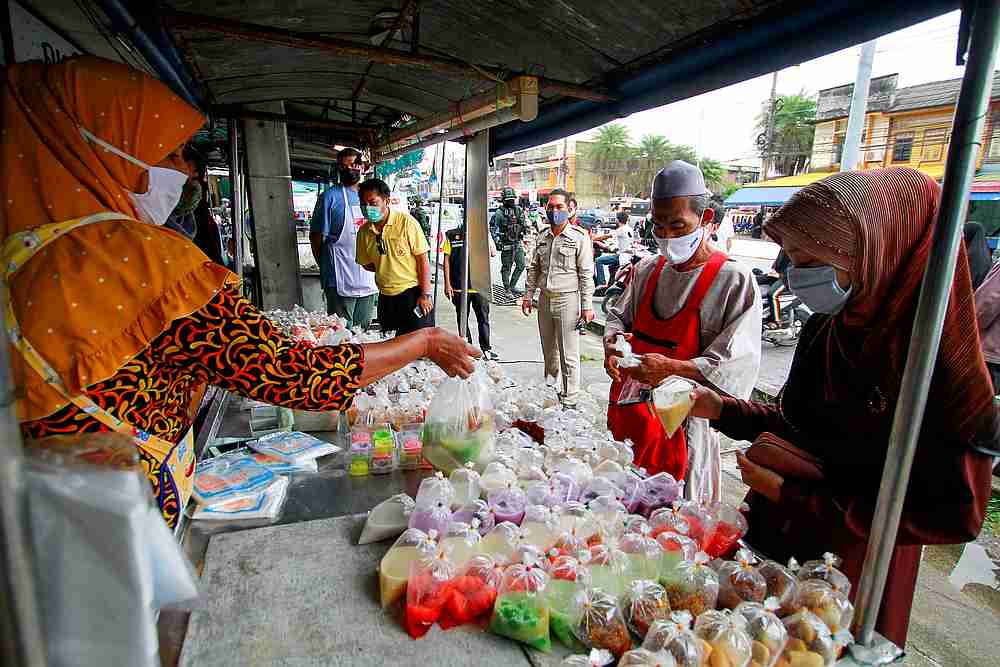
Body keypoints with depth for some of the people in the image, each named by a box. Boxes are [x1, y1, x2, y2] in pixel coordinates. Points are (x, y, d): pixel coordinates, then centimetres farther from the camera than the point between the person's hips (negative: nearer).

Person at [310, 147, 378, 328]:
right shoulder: (330, 196, -5)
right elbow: (316, 236, -5)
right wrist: (327, 268, -2)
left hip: (368, 278, 6)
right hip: (341, 280, -6)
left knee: (364, 331, 15)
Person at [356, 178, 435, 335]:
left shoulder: (405, 222, -10)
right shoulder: (364, 232, 5)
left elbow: (423, 258, -11)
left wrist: (425, 295, -13)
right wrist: (384, 270, -3)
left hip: (413, 293, -5)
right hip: (385, 297, 5)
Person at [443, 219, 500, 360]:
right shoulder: (452, 235, 2)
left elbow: (493, 253, -8)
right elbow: (447, 260, 3)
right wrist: (447, 284, -1)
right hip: (459, 287, 0)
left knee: (483, 318, 5)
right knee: (462, 319, 10)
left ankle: (486, 349, 16)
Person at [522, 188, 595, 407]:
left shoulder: (579, 237, -5)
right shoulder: (542, 237, 11)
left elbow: (586, 274, -7)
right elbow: (533, 268, 18)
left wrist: (587, 306, -10)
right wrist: (528, 295, 12)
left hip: (568, 299, -5)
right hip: (545, 299, 6)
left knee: (569, 355, -2)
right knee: (548, 351, 16)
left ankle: (569, 400, 7)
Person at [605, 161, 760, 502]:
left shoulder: (734, 280, -11)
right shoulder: (647, 270, 7)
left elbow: (739, 363, -16)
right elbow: (619, 316, 18)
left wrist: (672, 367, -28)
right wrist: (612, 343, -5)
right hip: (629, 409, 6)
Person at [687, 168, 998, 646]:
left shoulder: (943, 364, -24)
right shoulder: (826, 329, -5)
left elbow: (951, 514, -21)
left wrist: (794, 497, -23)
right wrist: (724, 411, -7)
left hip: (851, 564, -5)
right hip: (773, 535, 6)